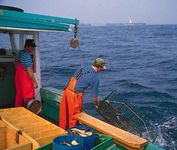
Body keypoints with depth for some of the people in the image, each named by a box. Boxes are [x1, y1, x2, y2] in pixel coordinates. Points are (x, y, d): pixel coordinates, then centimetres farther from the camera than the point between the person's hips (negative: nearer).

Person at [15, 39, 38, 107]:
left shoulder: (21, 52, 9)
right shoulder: (27, 55, -20)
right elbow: (29, 70, -22)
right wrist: (34, 81, -19)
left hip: (18, 77, 9)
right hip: (25, 79, -9)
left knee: (19, 96, 16)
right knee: (28, 97, 0)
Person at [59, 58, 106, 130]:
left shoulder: (84, 67, 11)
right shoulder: (95, 78, -6)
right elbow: (94, 94, 2)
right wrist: (96, 104, 21)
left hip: (67, 90, 7)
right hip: (75, 95, -7)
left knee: (64, 113, 19)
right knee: (74, 115, 11)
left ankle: (63, 129, 35)